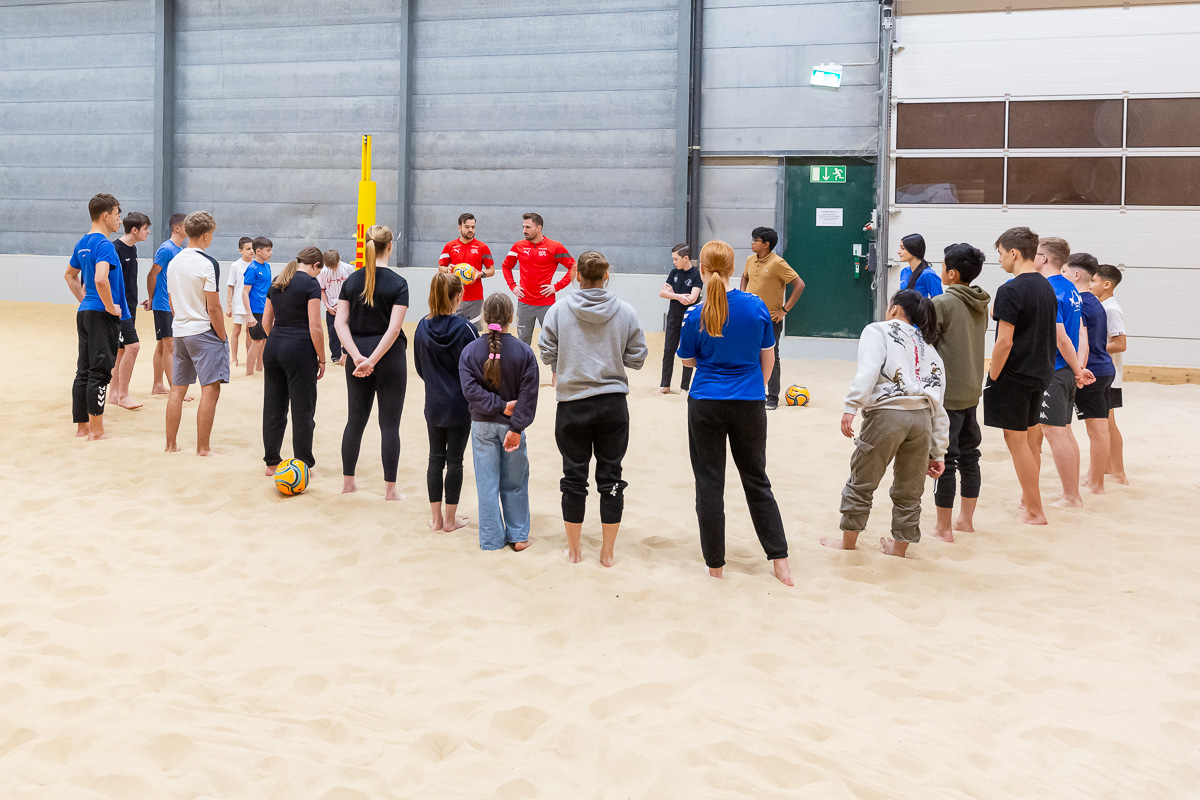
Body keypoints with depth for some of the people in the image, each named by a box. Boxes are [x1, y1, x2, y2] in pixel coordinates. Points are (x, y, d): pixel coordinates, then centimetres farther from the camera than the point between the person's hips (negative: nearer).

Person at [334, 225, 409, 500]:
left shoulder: (351, 281, 3)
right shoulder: (398, 284, -9)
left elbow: (340, 323, -5)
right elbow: (394, 328, -18)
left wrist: (358, 357, -12)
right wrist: (372, 360, -18)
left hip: (358, 358, 4)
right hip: (389, 358, -4)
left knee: (355, 420, 14)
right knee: (389, 424, 2)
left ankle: (348, 481, 22)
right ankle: (390, 489, 6)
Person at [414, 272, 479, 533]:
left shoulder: (423, 327, -3)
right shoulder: (465, 328, -15)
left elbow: (420, 367, 7)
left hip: (433, 404, 3)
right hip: (460, 404, -3)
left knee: (435, 459, 13)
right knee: (455, 461, 6)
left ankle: (436, 518, 19)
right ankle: (450, 519, 15)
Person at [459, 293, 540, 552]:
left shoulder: (470, 350, -5)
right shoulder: (524, 352, -8)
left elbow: (470, 389, -14)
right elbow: (528, 394, -13)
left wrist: (500, 406, -14)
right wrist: (517, 427, -13)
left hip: (482, 425, 1)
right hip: (511, 425, 0)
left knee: (487, 484, 7)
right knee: (514, 483, 13)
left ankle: (491, 540, 13)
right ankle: (517, 536, 22)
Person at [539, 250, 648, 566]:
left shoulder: (558, 309, -7)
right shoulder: (625, 311, -4)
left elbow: (547, 354, -4)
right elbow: (636, 357, 0)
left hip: (572, 404, -1)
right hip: (614, 403, 1)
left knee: (574, 477, 11)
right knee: (610, 477, 10)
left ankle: (573, 549, 22)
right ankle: (607, 552, 16)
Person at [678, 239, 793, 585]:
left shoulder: (696, 315, -11)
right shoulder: (757, 306, -5)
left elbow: (688, 360, 2)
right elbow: (768, 358, 4)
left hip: (707, 405, -2)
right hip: (750, 405, 2)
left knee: (709, 484, 8)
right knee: (757, 481, 14)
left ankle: (715, 564, 14)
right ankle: (779, 560, 15)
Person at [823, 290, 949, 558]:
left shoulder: (878, 330, 10)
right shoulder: (929, 350, 26)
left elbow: (868, 370, -12)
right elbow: (939, 408, 20)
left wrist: (851, 407, -18)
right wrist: (938, 453, 22)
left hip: (886, 414, -5)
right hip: (922, 418, 5)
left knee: (861, 484, 11)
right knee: (909, 490, 18)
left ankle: (848, 542, 25)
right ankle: (899, 545, 30)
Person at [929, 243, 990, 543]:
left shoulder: (942, 303, -15)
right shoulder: (981, 305, 8)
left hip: (946, 393, -8)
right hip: (972, 391, 8)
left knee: (943, 460, -2)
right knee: (969, 456, 15)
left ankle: (943, 527, 4)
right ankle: (966, 519, 24)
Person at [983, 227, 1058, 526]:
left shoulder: (1010, 290, -17)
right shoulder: (1046, 286, 10)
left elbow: (1004, 342, -20)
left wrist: (992, 377, -10)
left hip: (1014, 376, -8)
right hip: (1040, 374, 8)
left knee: (1016, 440, 0)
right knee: (1023, 438, 19)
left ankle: (1035, 511, 4)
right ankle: (1028, 497, 28)